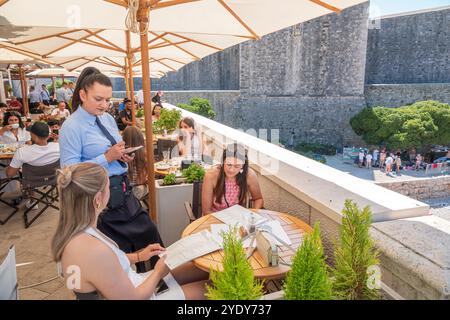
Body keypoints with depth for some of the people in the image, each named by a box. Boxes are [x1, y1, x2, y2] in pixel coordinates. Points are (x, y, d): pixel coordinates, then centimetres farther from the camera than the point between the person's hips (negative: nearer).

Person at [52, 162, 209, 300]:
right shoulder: (93, 249, -37)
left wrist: (138, 256, 7)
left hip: (127, 285, 8)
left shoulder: (71, 230, -8)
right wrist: (158, 272, -7)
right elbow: (133, 297, -24)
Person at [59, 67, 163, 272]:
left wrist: (123, 155, -2)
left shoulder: (108, 119, 8)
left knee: (149, 234, 14)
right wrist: (107, 157, -22)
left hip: (123, 190, 7)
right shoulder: (71, 127, -13)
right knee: (118, 249, 6)